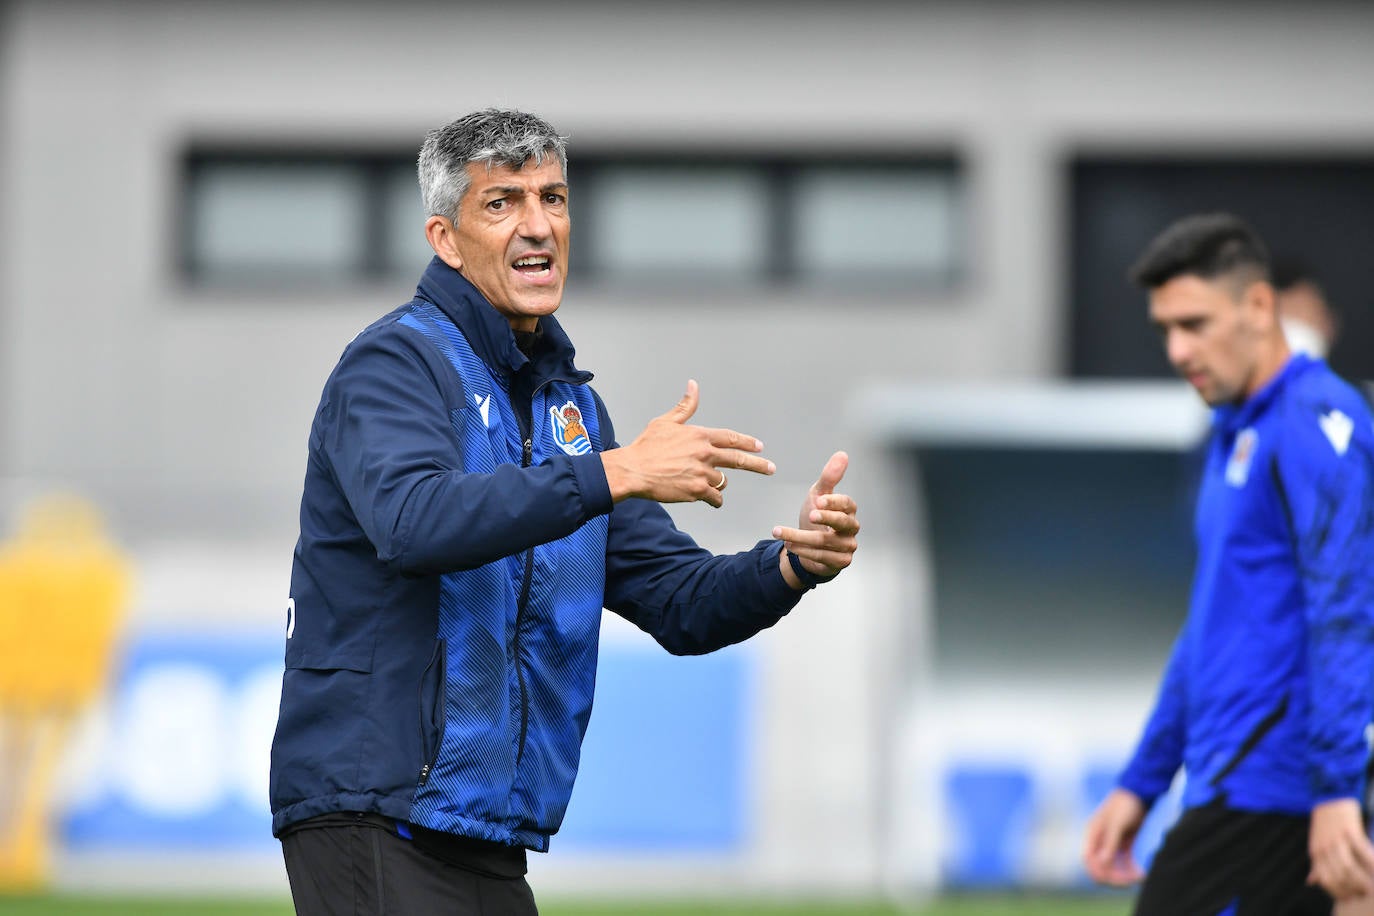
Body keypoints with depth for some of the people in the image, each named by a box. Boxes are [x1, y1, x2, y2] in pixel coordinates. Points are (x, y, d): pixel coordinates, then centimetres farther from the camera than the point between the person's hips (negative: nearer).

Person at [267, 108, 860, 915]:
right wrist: (613, 472, -33)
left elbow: (679, 602, 13)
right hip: (372, 818, -8)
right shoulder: (397, 362, -8)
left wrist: (794, 565, -7)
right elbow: (414, 521, -29)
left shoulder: (569, 403, 16)